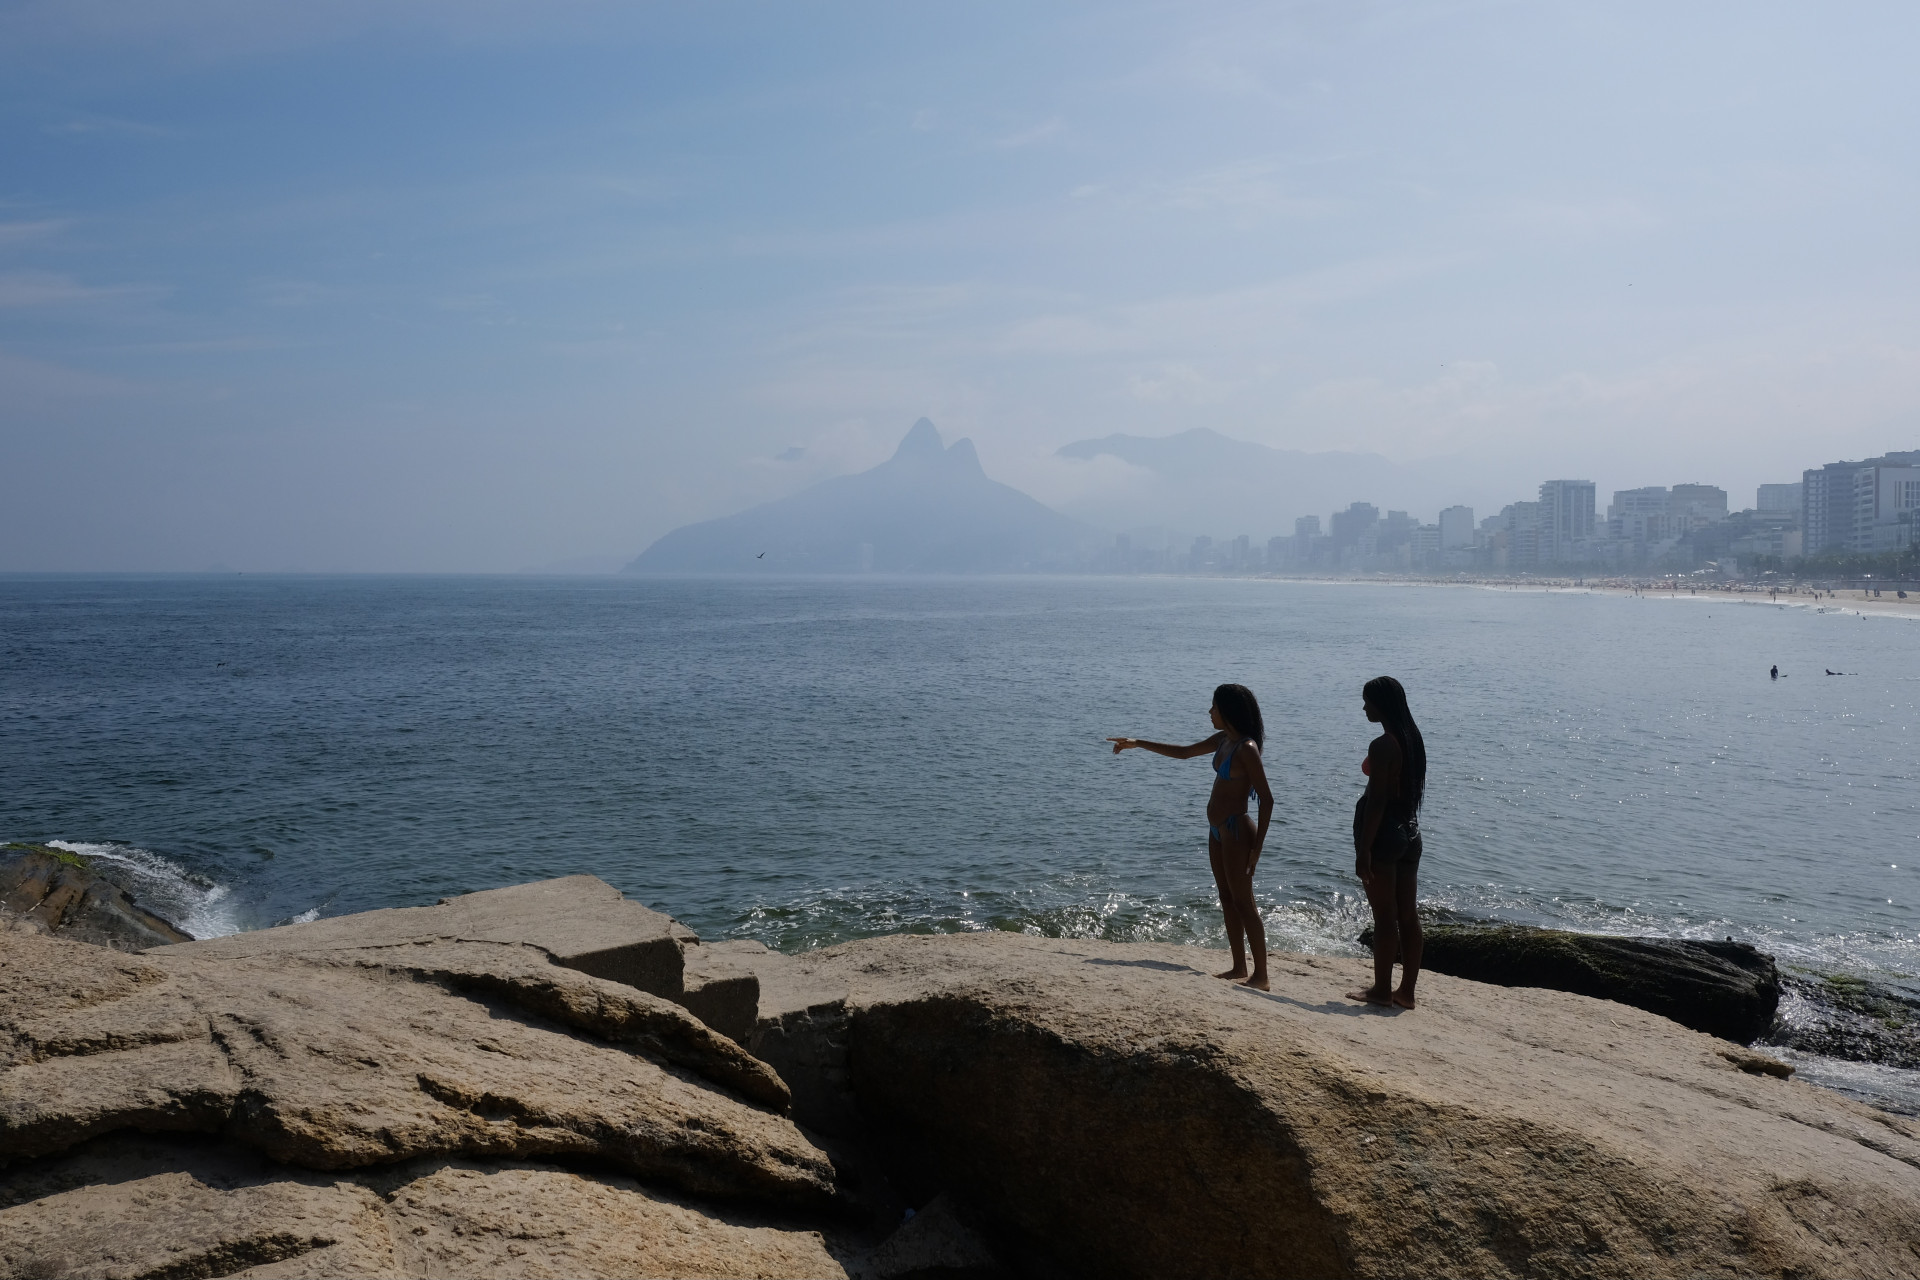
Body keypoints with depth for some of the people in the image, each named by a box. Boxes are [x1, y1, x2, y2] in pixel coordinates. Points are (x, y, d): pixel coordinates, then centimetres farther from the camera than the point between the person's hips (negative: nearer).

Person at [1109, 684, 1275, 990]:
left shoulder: (1246, 748, -17)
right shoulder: (1223, 741, 9)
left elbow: (1266, 798, -17)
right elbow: (1184, 752, 23)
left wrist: (1257, 845, -20)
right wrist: (1138, 743, 21)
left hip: (1236, 830, -9)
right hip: (1218, 830, 9)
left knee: (1243, 902, -6)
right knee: (1227, 899, 11)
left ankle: (1260, 975, -2)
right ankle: (1239, 968, 16)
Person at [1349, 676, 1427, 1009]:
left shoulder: (1382, 746, -18)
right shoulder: (1413, 739, 9)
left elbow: (1376, 800, -20)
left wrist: (1364, 850, -17)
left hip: (1383, 833, -8)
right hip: (1409, 832, 8)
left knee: (1384, 916, -1)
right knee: (1407, 915, 11)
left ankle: (1382, 990, 7)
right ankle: (1407, 990, 17)